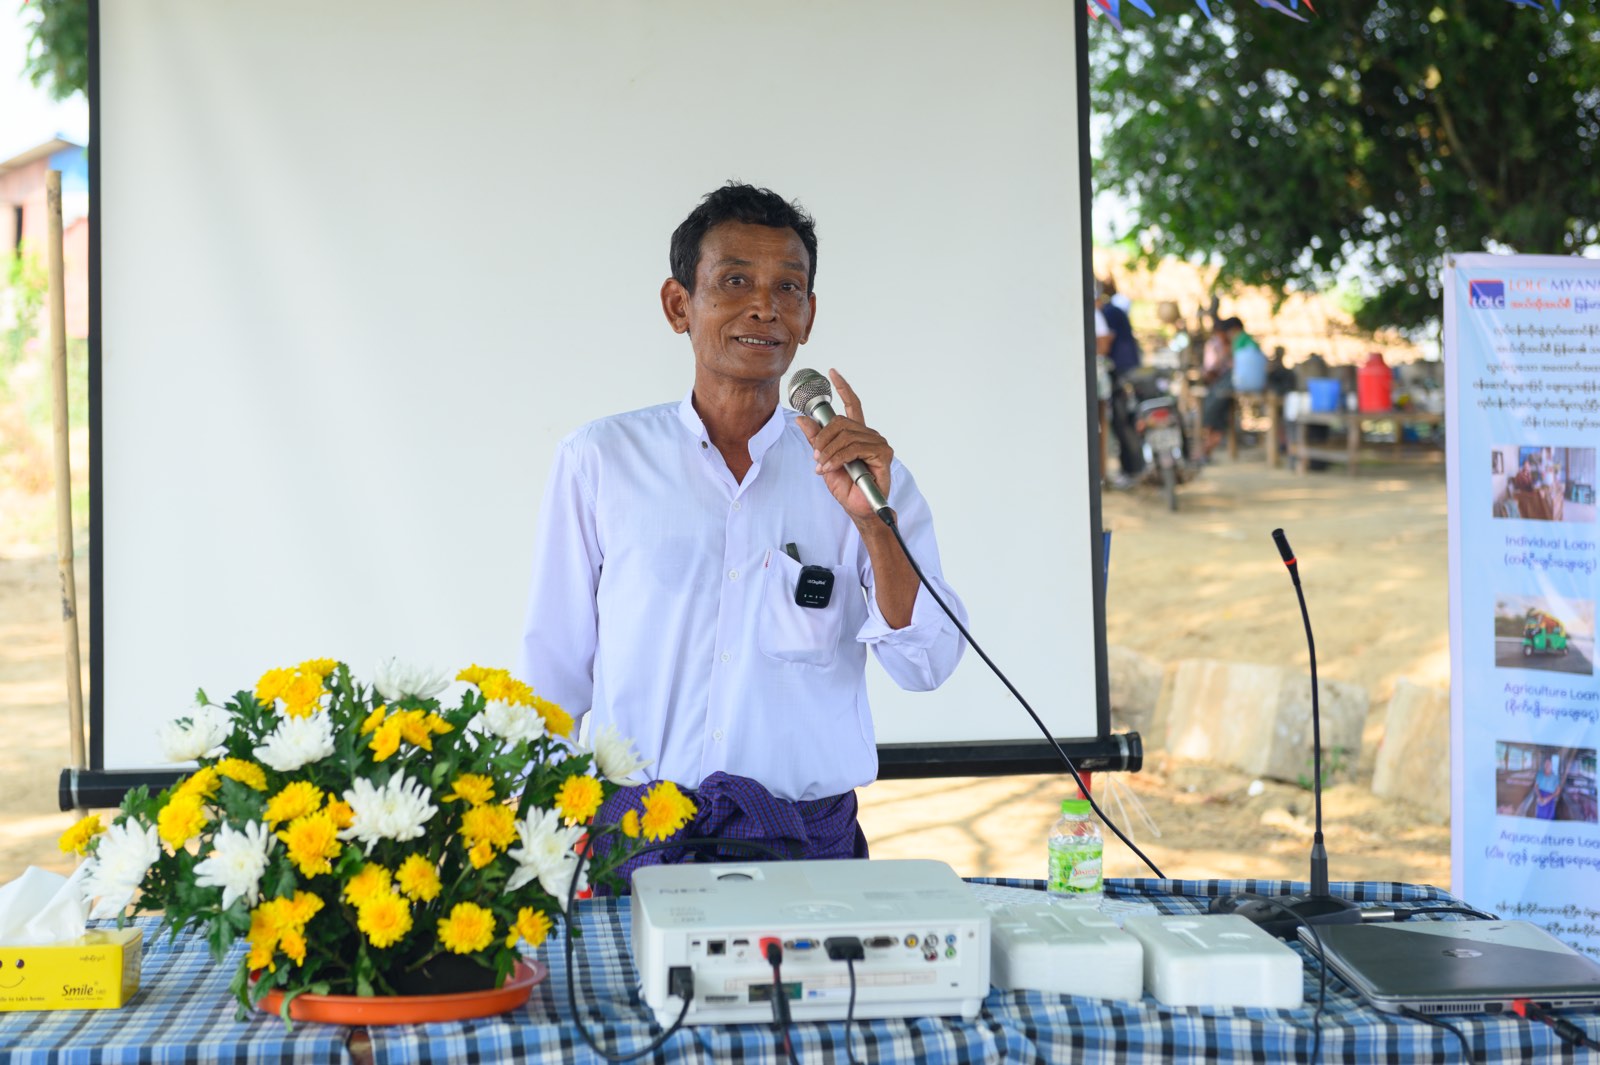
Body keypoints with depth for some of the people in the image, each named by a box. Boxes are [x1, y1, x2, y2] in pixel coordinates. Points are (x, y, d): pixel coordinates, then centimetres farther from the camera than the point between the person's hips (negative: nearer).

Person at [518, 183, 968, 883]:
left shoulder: (865, 470, 10)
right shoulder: (599, 460, 7)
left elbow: (926, 665, 0)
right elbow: (553, 671, 11)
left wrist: (871, 518, -12)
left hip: (809, 844, 1)